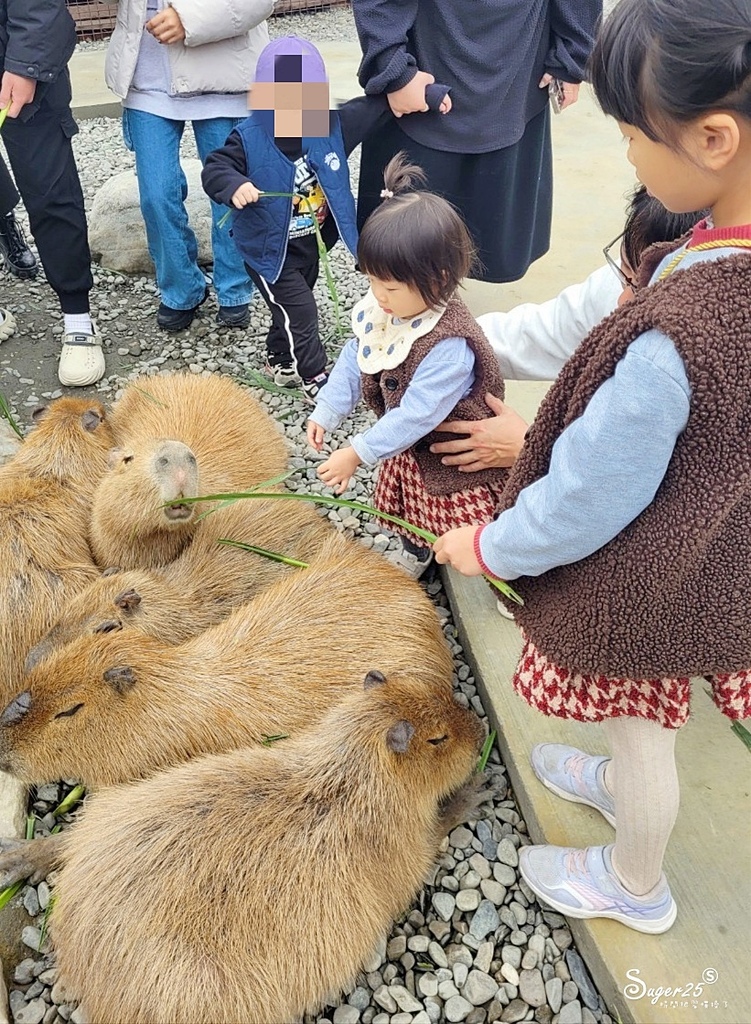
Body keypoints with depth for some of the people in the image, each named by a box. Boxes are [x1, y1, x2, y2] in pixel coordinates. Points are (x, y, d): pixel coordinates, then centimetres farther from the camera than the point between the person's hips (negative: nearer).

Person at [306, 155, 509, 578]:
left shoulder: (449, 347, -37)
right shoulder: (382, 310, -13)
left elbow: (415, 416, -35)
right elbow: (354, 360, 1)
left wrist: (355, 454, -32)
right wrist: (326, 412, -4)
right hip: (408, 446, 8)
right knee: (409, 510, 28)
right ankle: (413, 554, 54)